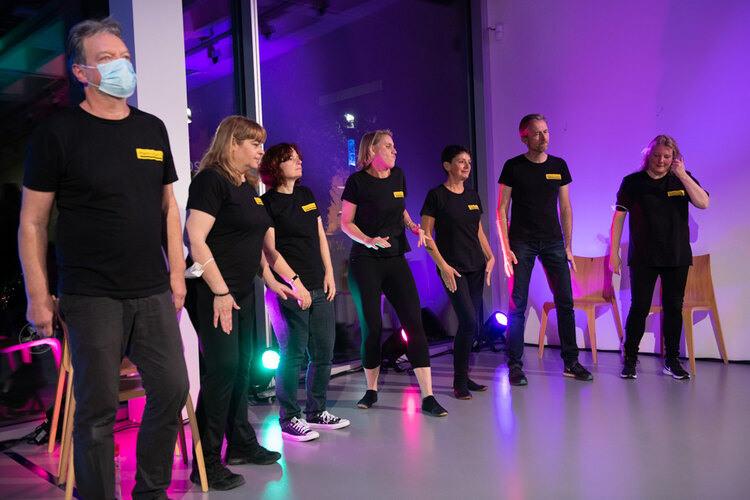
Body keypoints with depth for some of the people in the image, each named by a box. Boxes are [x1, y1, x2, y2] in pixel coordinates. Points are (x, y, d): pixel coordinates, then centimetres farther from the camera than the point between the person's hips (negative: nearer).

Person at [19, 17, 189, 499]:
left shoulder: (152, 129, 11)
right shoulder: (57, 133, -3)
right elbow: (33, 221, -3)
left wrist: (177, 272, 10)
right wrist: (38, 296, -7)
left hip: (153, 293, 5)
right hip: (92, 297, -4)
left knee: (173, 389, 8)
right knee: (98, 408, 4)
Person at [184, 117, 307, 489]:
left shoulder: (248, 187, 16)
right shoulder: (210, 180, -11)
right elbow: (195, 239, -18)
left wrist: (272, 281, 21)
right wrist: (220, 292, -20)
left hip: (242, 292, 9)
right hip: (215, 293, -9)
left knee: (242, 368, 15)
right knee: (222, 369, -9)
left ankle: (241, 444, 30)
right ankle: (207, 464, 1)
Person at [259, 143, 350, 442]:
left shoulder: (306, 195, 16)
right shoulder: (268, 203, -5)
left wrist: (329, 273, 10)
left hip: (319, 288, 7)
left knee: (324, 353, 10)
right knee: (293, 355, -2)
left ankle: (316, 412, 24)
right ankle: (289, 420, 10)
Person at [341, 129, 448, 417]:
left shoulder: (398, 176, 10)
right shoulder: (358, 181, -5)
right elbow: (346, 222, -3)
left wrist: (412, 226, 4)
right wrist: (368, 241, -19)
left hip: (395, 259, 4)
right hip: (365, 263, -4)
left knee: (414, 322, -6)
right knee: (371, 327, 1)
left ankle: (427, 396, -5)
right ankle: (371, 390, 22)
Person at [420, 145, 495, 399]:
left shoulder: (473, 195, 13)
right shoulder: (436, 195, -6)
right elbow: (426, 235, -7)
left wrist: (490, 256, 8)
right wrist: (443, 266, -14)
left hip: (475, 266, 6)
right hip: (452, 268, -6)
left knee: (473, 324, 7)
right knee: (468, 320, -14)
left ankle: (464, 378, 19)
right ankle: (459, 381, -1)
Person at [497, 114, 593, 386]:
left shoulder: (559, 166, 9)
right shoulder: (513, 167, 0)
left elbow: (565, 209, 12)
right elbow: (501, 210, -1)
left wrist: (568, 246, 6)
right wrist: (506, 249, -8)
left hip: (553, 241, 3)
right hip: (521, 242, -3)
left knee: (565, 302, 2)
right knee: (517, 305, -3)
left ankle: (571, 362, 14)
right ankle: (515, 365, 6)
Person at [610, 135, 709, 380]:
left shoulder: (683, 179, 7)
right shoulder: (633, 182, 1)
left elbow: (703, 203, -8)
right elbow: (619, 216, 1)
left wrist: (682, 175, -13)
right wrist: (614, 252, -3)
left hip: (677, 258, 2)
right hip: (643, 258, -2)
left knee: (674, 308, 7)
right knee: (639, 307, -3)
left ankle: (672, 360, 18)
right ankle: (630, 359, 8)